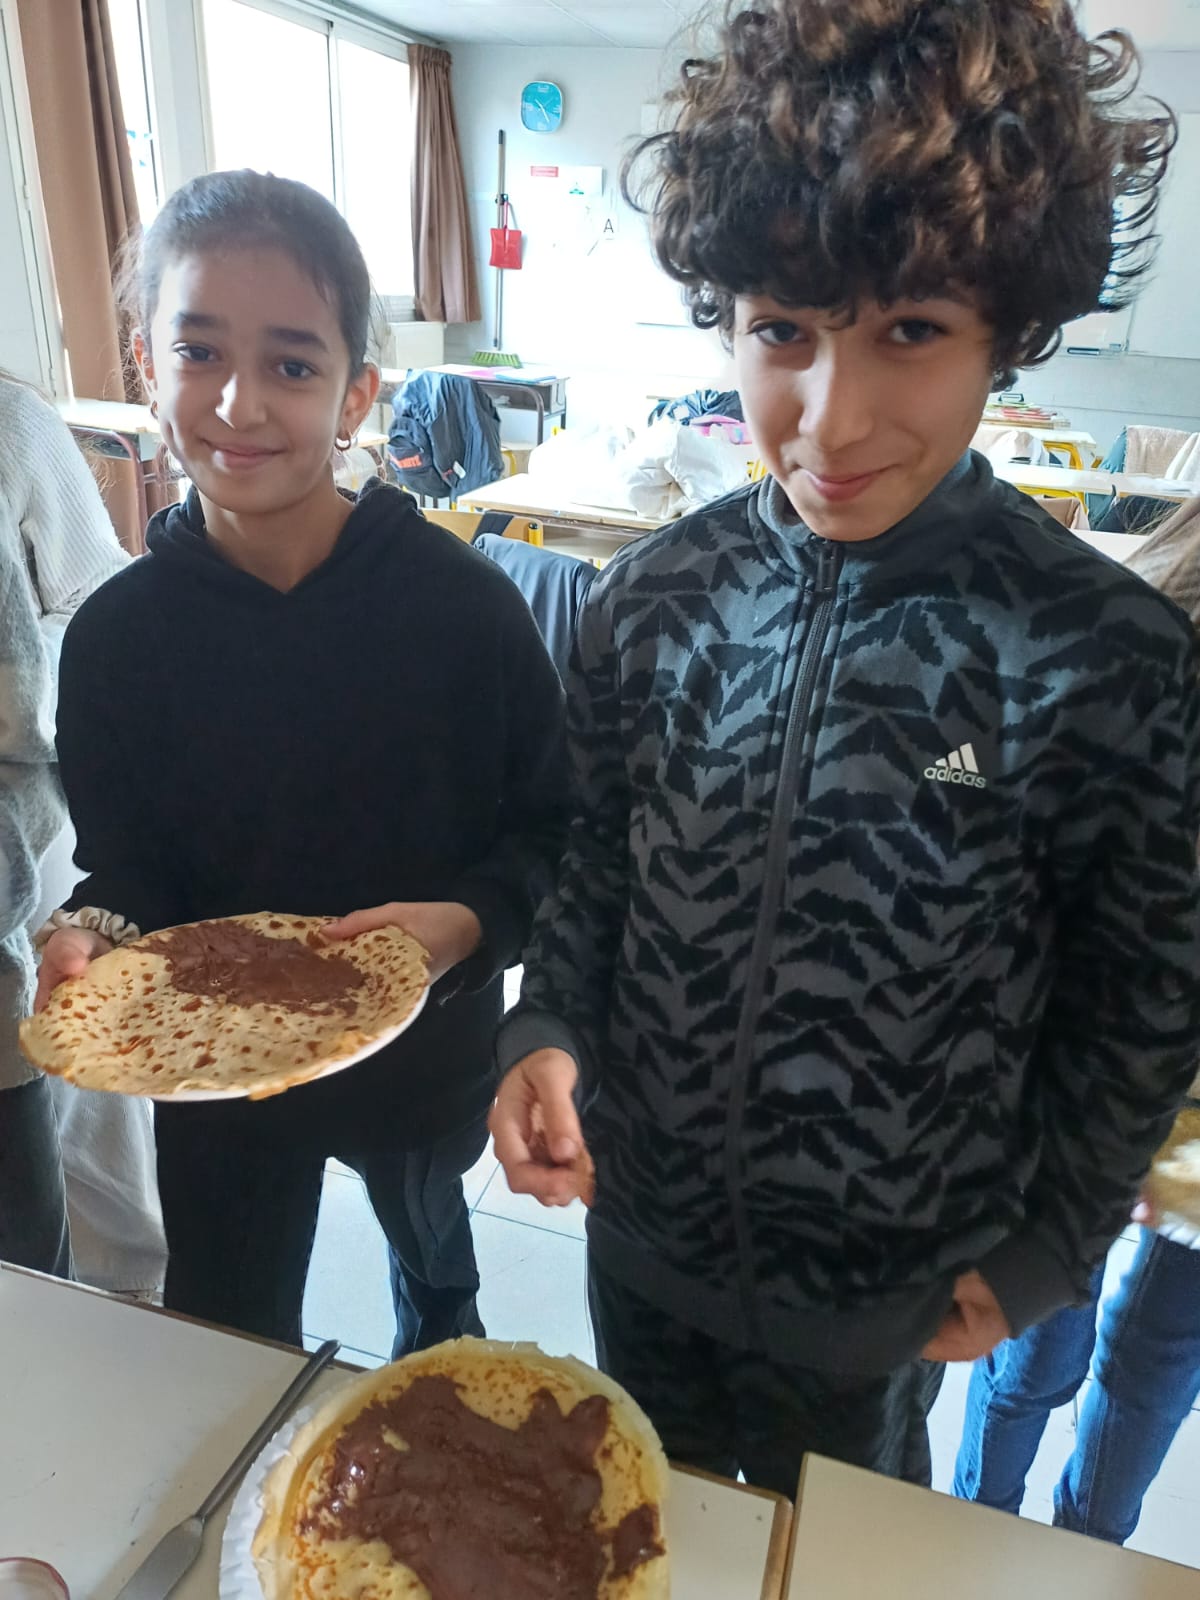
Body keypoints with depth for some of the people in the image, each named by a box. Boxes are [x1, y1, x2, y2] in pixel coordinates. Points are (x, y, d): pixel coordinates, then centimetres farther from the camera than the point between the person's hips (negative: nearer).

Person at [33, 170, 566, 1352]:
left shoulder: (463, 604, -21)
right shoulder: (117, 634, -14)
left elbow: (554, 828, -13)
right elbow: (121, 869, -4)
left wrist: (466, 924, -30)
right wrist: (93, 938, -25)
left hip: (426, 1055, 0)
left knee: (432, 1259, 33)